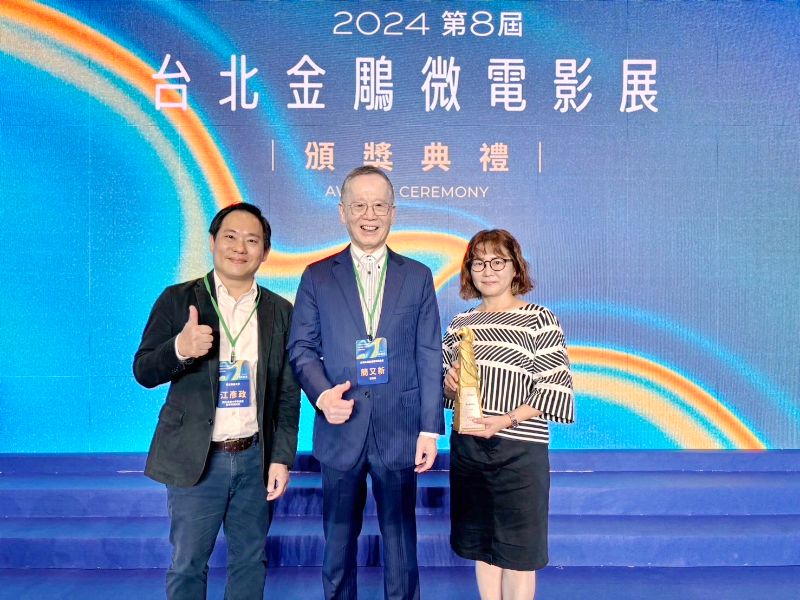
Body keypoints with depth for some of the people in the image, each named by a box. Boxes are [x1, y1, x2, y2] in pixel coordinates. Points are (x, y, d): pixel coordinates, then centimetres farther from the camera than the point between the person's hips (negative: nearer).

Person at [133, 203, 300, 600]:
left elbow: (288, 393, 3)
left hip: (255, 458, 2)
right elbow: (144, 372, -5)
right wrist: (179, 348, -26)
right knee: (187, 565, 11)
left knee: (251, 561, 15)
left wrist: (282, 458, -1)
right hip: (194, 458, -2)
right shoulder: (178, 299, -3)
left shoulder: (280, 311, 2)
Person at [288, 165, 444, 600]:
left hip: (400, 430, 0)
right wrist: (321, 394, -17)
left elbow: (429, 357, 1)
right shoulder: (317, 276, 4)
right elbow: (301, 348, 2)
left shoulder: (418, 276, 4)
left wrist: (430, 428, -3)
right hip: (340, 430, 0)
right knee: (338, 540, 14)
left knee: (400, 538, 13)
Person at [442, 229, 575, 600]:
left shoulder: (539, 320, -7)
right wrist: (448, 384, -7)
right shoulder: (460, 323, 8)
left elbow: (556, 388, -11)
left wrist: (507, 420, -21)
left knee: (517, 550, 6)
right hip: (467, 447, 5)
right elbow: (447, 387, 16)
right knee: (481, 545, 15)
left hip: (519, 450, -4)